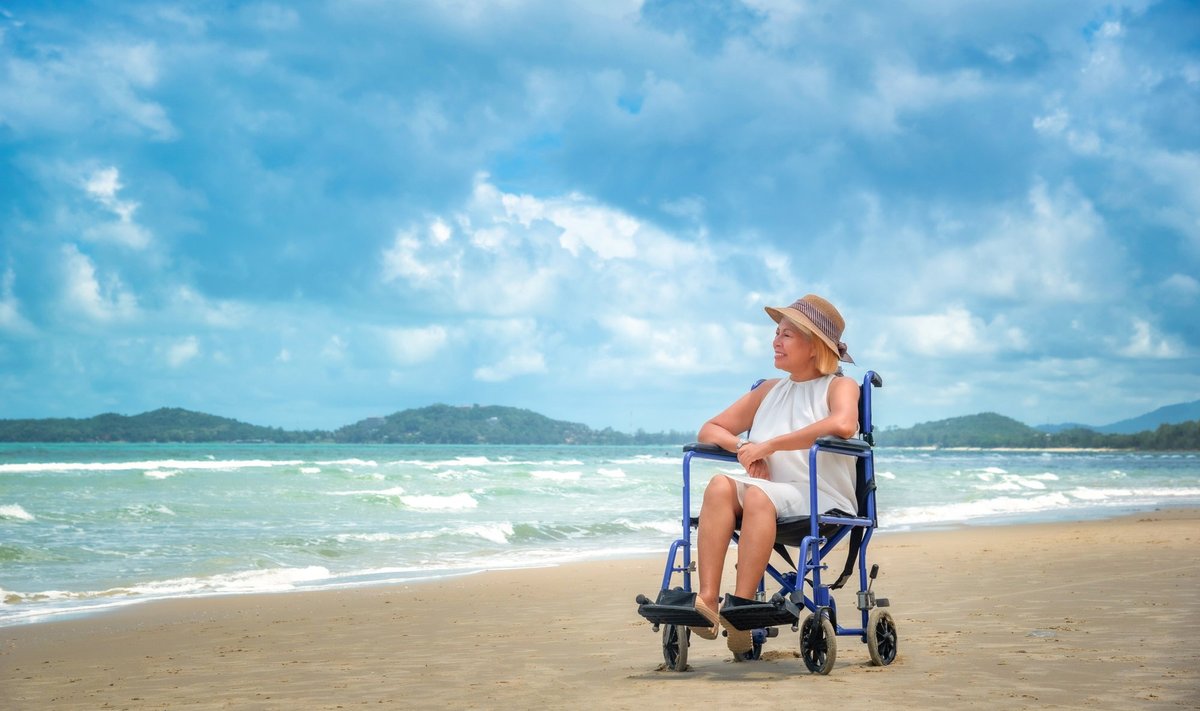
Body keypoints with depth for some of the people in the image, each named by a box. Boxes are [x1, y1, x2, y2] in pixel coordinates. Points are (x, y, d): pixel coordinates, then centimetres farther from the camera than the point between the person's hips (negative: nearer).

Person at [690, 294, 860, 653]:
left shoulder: (840, 386, 5)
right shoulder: (768, 391, 22)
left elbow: (843, 425, -21)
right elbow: (709, 430, 23)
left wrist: (770, 445, -18)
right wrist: (745, 449, -1)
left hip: (823, 502, -5)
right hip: (772, 494, 5)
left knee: (759, 495, -35)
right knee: (721, 485, -27)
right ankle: (707, 601, -39)